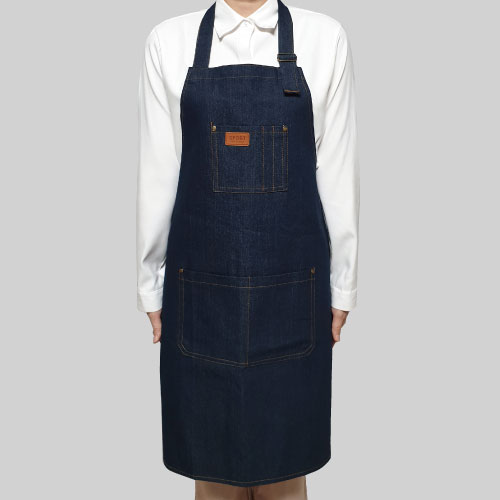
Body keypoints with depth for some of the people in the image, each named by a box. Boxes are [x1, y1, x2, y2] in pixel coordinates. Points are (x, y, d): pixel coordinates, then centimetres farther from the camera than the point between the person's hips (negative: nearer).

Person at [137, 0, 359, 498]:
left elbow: (338, 172, 2)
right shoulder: (170, 40, 3)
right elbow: (156, 174, 3)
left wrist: (343, 285, 3)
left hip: (291, 287, 0)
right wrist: (151, 285, 6)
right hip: (202, 287, 1)